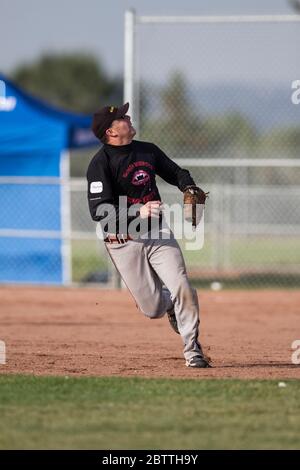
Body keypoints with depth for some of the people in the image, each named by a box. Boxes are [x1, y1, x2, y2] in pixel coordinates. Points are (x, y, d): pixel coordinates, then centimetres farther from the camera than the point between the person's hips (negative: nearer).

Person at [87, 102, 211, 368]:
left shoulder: (148, 150, 6)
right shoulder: (100, 164, -14)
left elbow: (176, 173, 21)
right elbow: (98, 211, -22)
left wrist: (190, 188, -1)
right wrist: (137, 213, -33)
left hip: (158, 233, 4)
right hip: (124, 243, -4)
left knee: (181, 287, -15)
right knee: (153, 308, -1)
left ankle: (192, 349, 0)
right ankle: (170, 305, 37)